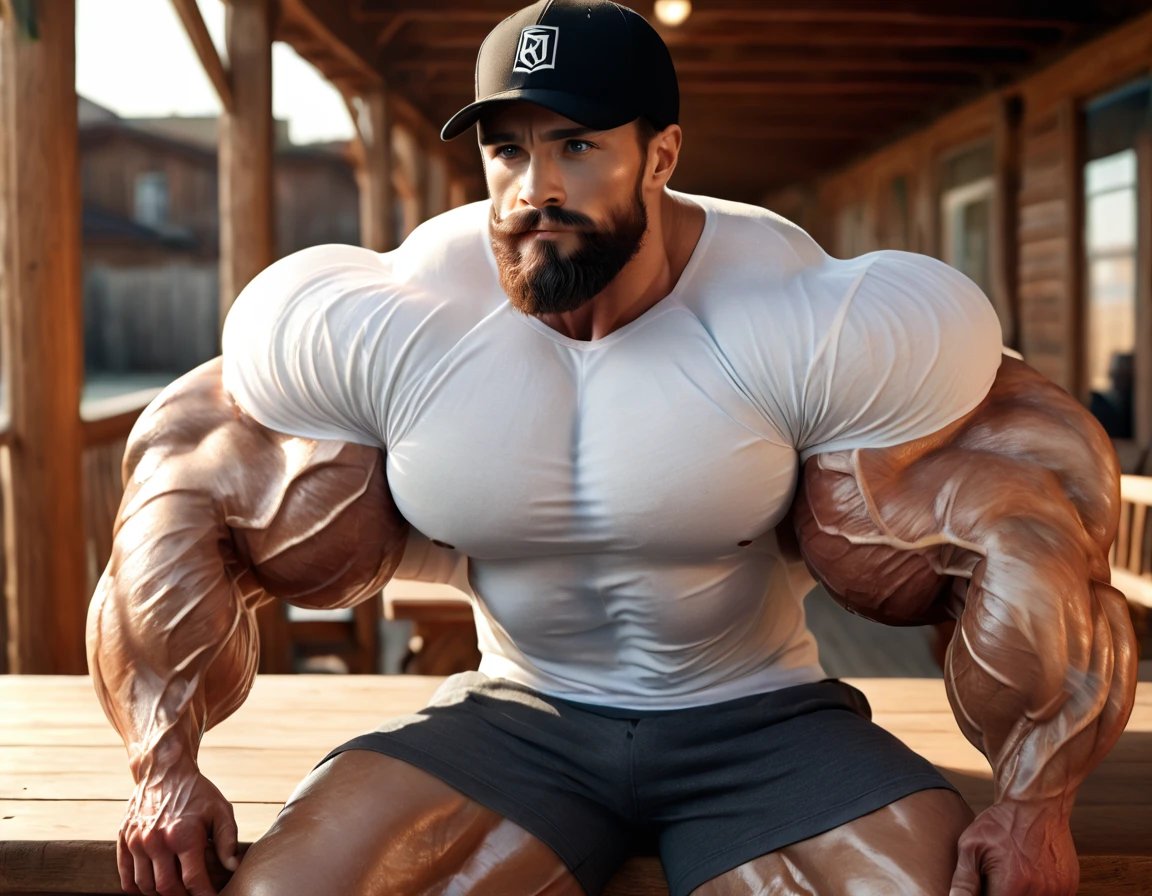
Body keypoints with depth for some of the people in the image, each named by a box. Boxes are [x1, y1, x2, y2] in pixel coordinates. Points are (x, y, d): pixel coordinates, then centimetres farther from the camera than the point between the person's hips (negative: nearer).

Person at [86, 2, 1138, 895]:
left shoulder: (812, 323, -16)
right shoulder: (378, 327, -10)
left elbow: (1025, 526, -10)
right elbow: (185, 492, 0)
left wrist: (1033, 806, -13)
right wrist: (166, 767, -4)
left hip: (761, 721, 0)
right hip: (515, 719, 1)